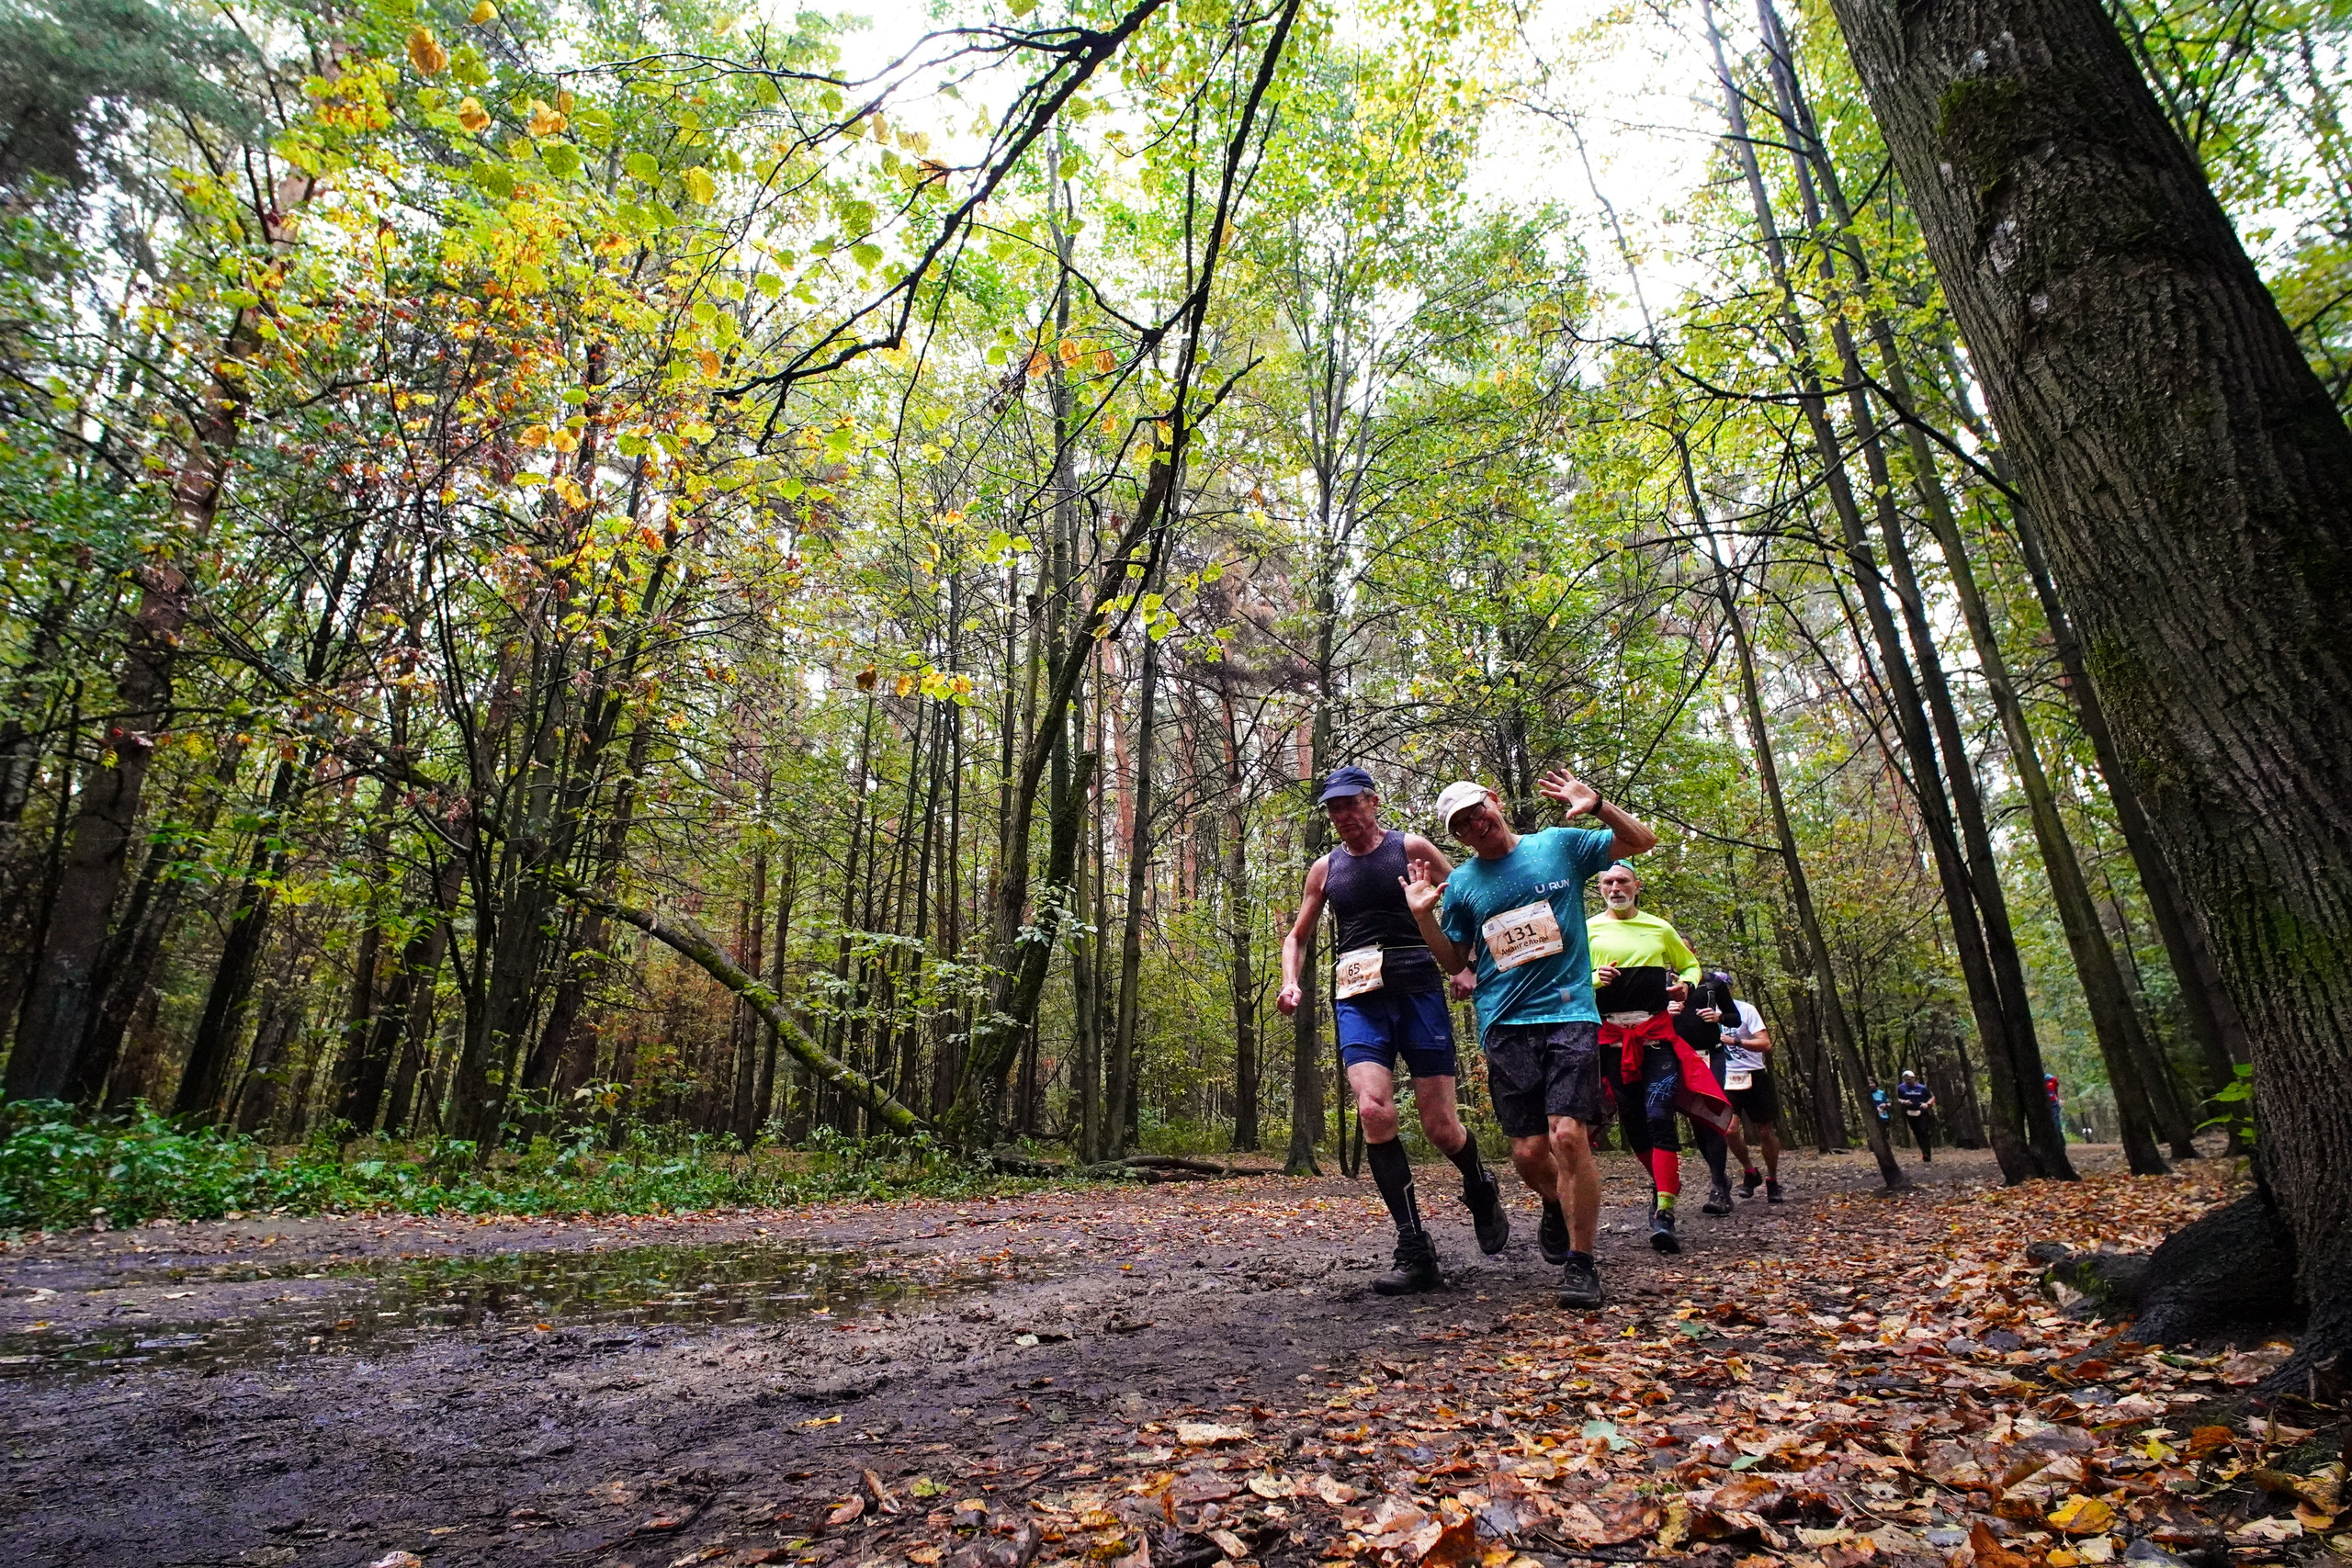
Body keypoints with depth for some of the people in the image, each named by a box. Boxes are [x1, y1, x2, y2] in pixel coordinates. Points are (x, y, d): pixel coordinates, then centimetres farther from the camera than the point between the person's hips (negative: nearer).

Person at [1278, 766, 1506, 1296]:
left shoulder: (1411, 849, 4)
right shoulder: (1325, 869, 14)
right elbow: (1297, 937, 23)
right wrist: (1290, 982, 5)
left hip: (1417, 989, -2)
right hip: (1357, 998, 2)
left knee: (1441, 1127, -2)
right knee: (1373, 1112, -19)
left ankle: (1481, 1190, 34)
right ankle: (1415, 1253, -9)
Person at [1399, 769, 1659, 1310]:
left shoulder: (1561, 845, 5)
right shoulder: (1461, 883, 9)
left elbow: (1642, 842, 10)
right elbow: (1454, 960, 15)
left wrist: (1597, 806, -9)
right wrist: (1424, 916, -2)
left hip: (1569, 1013, -2)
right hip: (1504, 1026, 2)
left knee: (1568, 1135, -16)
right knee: (1528, 1152, 2)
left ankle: (1580, 1263, 1)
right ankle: (1557, 1208, 37)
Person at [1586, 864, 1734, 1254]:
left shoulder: (1660, 928, 11)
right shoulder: (1588, 930, 6)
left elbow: (1691, 964, 24)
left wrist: (1685, 983, 3)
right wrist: (1594, 979, -15)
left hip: (1658, 1032, 0)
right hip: (1611, 1035, 0)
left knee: (1659, 1116, -13)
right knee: (1632, 1120, 5)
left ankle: (1665, 1213, -16)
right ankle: (1664, 1183, 29)